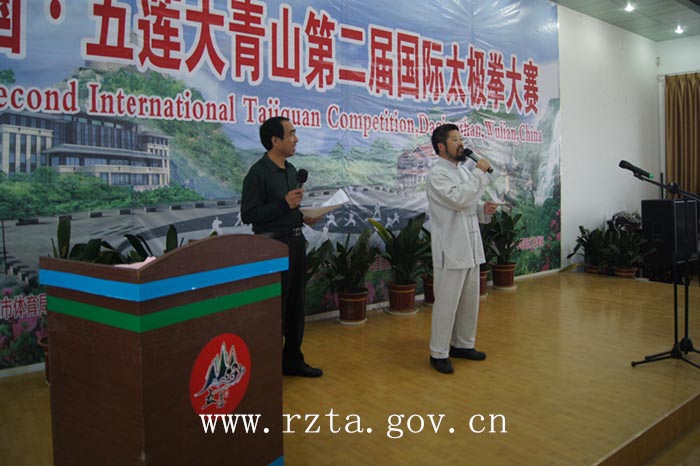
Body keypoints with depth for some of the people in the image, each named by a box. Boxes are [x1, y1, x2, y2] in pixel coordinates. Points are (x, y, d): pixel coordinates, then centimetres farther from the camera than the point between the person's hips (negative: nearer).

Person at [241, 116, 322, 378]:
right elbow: (247, 214, -17)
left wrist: (303, 216, 3)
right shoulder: (258, 173, -13)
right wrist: (284, 203, -22)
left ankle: (293, 361, 28)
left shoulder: (291, 170, 12)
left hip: (295, 241, 8)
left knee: (295, 306, 14)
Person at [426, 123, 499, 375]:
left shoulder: (464, 171, 15)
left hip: (471, 247, 9)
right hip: (451, 250, -9)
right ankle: (439, 353, 12)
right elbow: (459, 199, -26)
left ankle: (463, 345, 32)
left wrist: (484, 209, 0)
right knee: (446, 304, -1)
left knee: (470, 301, 17)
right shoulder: (437, 175, -12)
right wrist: (480, 173, -17)